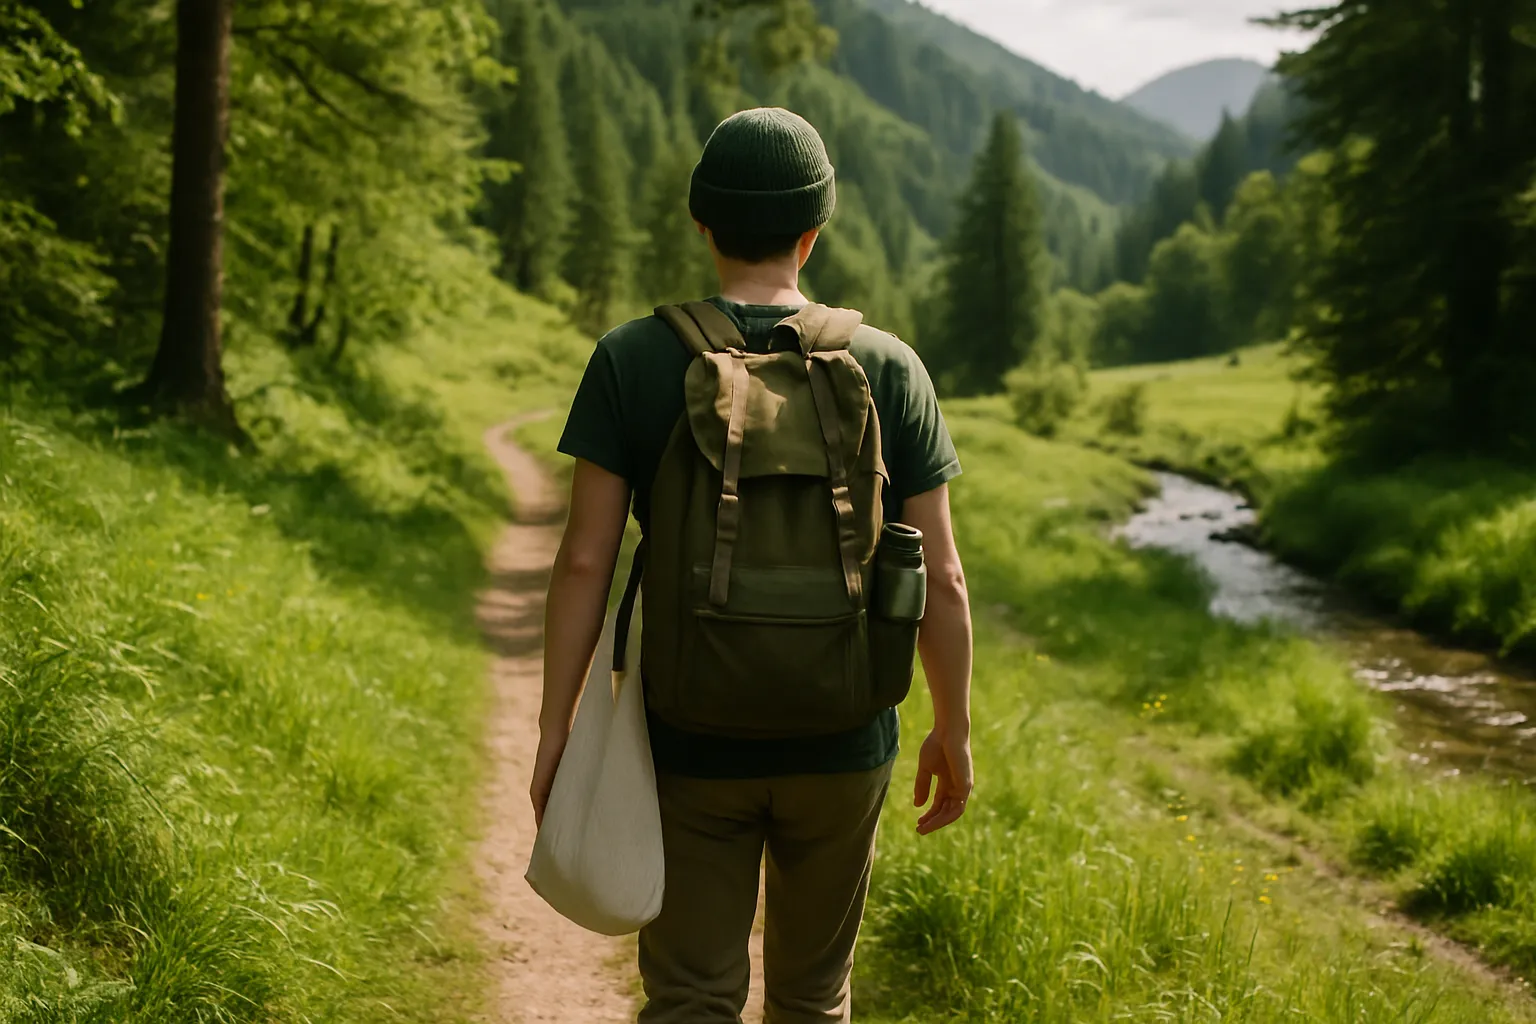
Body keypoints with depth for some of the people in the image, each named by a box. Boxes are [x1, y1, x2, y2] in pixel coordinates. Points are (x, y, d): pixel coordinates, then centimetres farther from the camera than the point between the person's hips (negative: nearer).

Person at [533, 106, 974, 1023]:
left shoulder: (632, 362, -7)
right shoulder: (889, 370, -5)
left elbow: (585, 562, -10)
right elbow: (940, 577, -4)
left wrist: (555, 729, -2)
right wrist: (954, 730, 9)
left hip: (691, 743, -1)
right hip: (842, 744, 1)